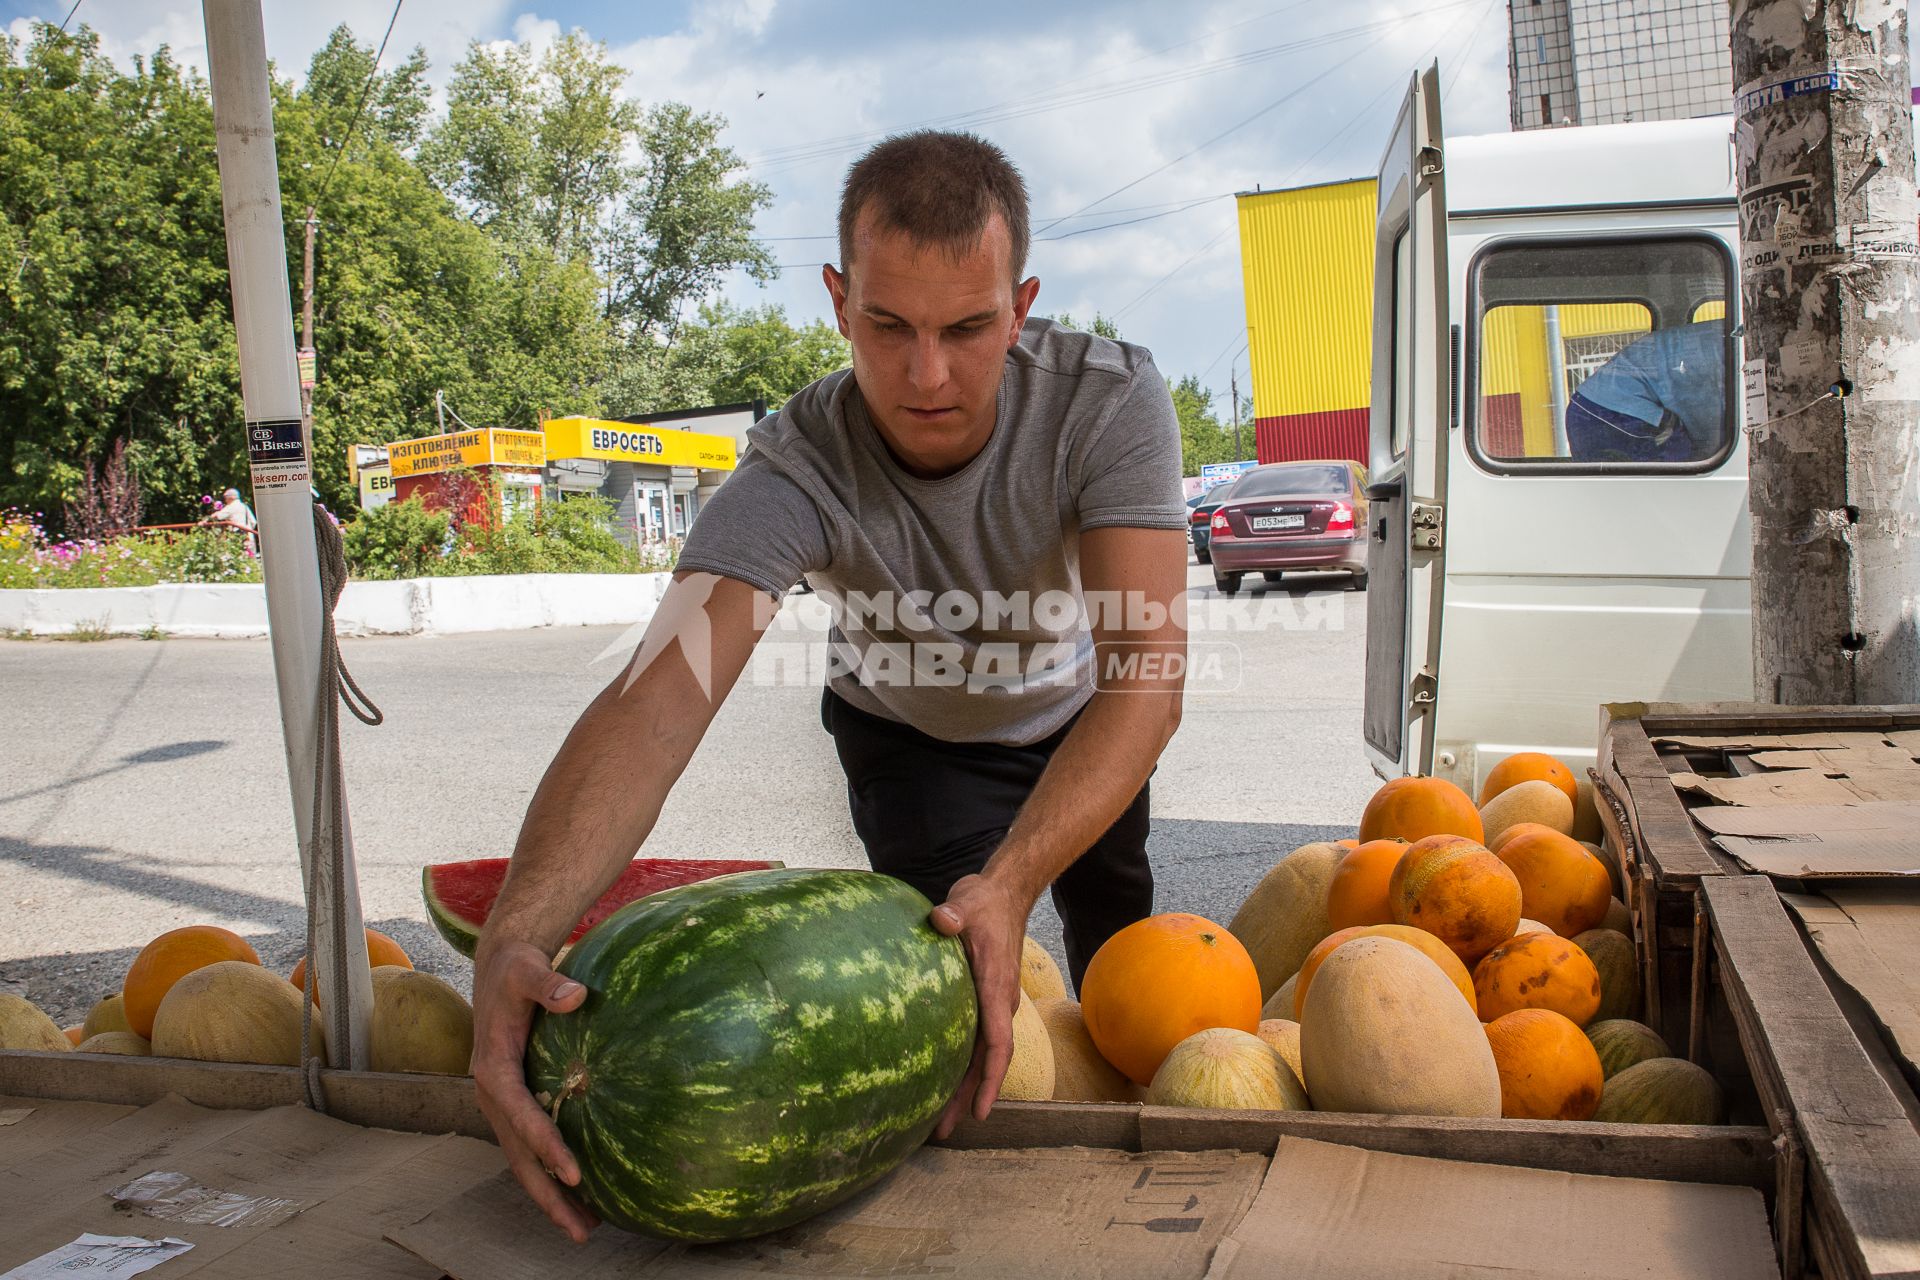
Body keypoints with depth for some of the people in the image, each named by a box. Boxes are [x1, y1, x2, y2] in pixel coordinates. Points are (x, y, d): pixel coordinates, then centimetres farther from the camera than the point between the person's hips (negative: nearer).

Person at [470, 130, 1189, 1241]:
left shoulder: (1110, 400, -37)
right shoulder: (797, 470, -38)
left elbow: (1147, 675, -45)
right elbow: (658, 698, -51)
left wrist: (1013, 880, -59)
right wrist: (518, 936, -67)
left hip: (1078, 721, 2)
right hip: (909, 738, -1)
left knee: (1121, 943, 18)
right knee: (965, 977, -11)